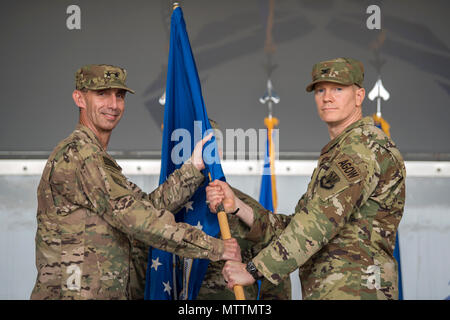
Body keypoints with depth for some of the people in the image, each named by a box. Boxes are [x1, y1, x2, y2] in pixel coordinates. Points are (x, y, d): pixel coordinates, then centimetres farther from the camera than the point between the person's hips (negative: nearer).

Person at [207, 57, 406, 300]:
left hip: (352, 291, -10)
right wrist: (236, 206, 5)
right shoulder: (336, 155, 23)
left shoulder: (364, 146, -10)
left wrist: (253, 270, -19)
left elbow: (321, 221, -20)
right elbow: (296, 231, 16)